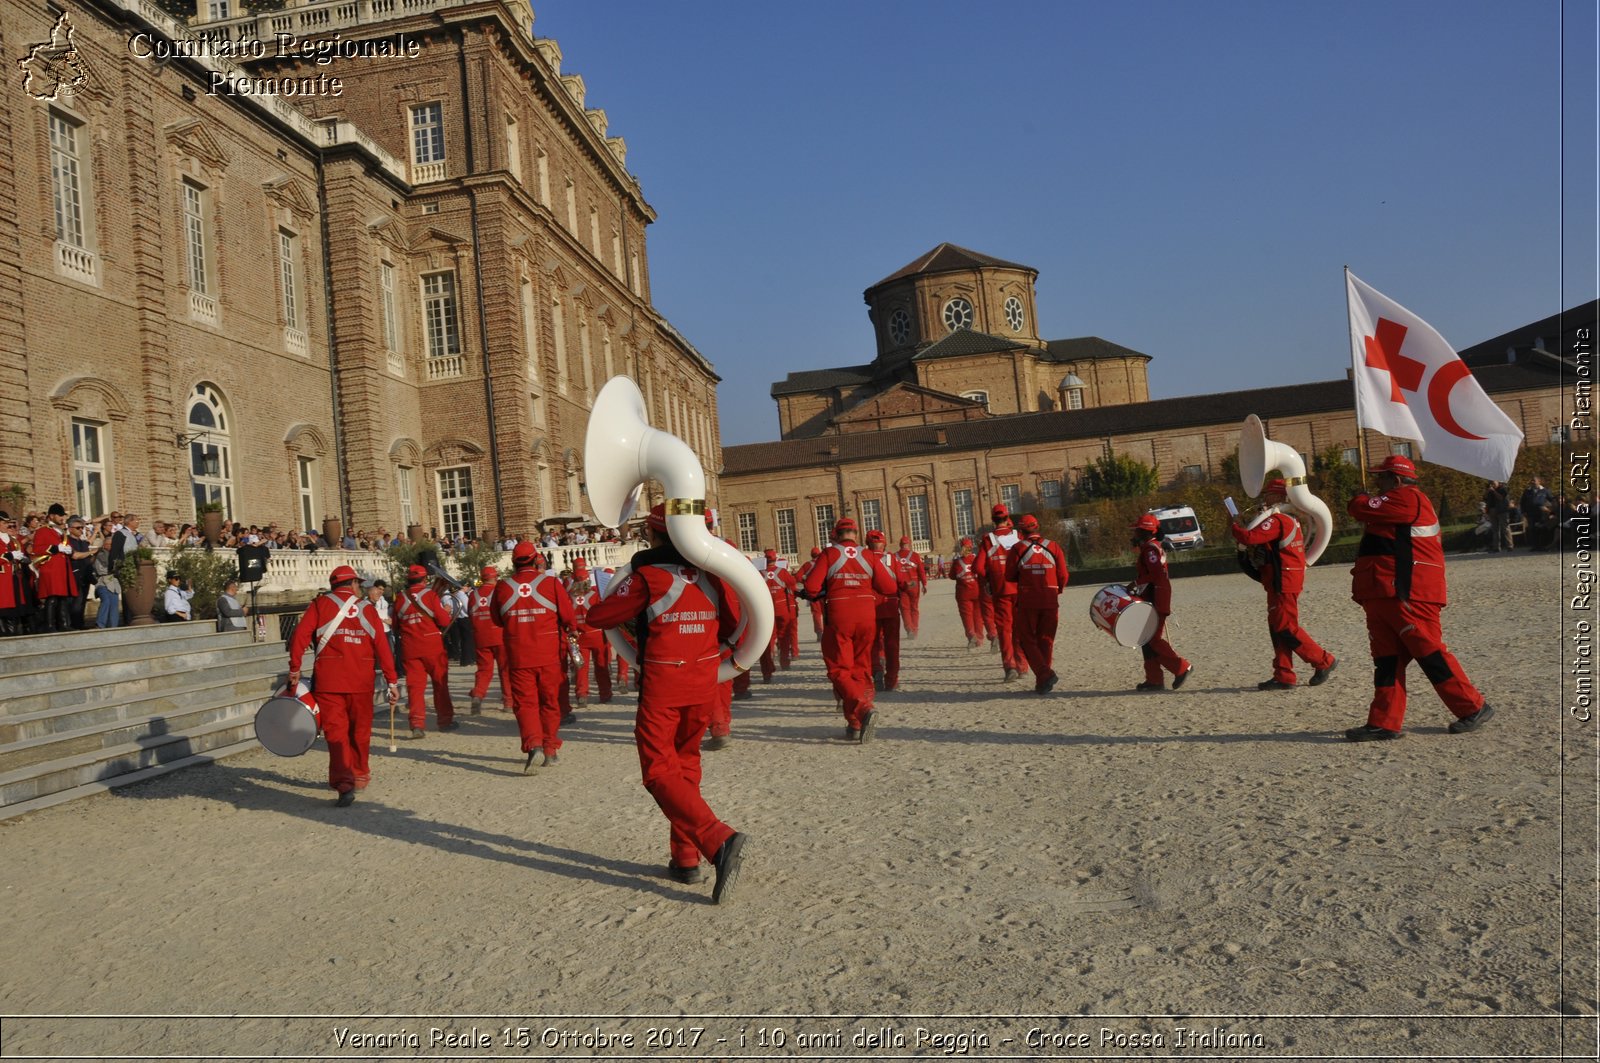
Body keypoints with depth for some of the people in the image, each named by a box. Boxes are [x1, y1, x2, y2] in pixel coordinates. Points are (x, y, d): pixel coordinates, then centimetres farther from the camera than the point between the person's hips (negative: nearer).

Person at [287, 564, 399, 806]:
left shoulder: (320, 604, 4)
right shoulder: (367, 608, 7)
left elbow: (300, 635, -7)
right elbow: (382, 645, 2)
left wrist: (294, 668, -2)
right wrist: (392, 680, 3)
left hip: (328, 678, -2)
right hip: (362, 679, 2)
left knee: (335, 730, -1)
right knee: (360, 729, 16)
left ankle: (343, 783, -14)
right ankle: (359, 776, 30)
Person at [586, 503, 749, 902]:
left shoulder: (647, 575, -10)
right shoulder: (710, 574, 2)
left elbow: (598, 616, -5)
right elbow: (735, 626, 6)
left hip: (661, 685, -5)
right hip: (704, 683, 6)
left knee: (661, 771, -3)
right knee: (686, 762, 19)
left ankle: (719, 841, -23)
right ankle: (686, 858, 21)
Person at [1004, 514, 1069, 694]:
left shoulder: (1017, 549, -5)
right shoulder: (1053, 546, 1)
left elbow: (1009, 576, -1)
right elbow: (1063, 576, 2)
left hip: (1027, 600, -2)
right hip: (1050, 600, 3)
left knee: (1027, 640, 7)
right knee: (1046, 641, 13)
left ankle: (1045, 674, -13)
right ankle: (1043, 683, 13)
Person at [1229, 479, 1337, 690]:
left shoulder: (1275, 521, -16)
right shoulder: (1290, 520, 18)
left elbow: (1249, 538, -26)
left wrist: (1236, 526, -7)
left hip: (1282, 584, -10)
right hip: (1286, 583, 10)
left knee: (1286, 629, -5)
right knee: (1278, 629, 10)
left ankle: (1323, 662, 3)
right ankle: (1283, 677, 12)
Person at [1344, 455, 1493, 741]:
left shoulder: (1408, 498, -10)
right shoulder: (1399, 504, 24)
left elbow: (1359, 508, -15)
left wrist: (1362, 499, 9)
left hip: (1407, 596, -11)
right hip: (1380, 596, 11)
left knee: (1430, 652, -4)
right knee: (1387, 659, 7)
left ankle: (1473, 708, 9)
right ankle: (1384, 723, 7)